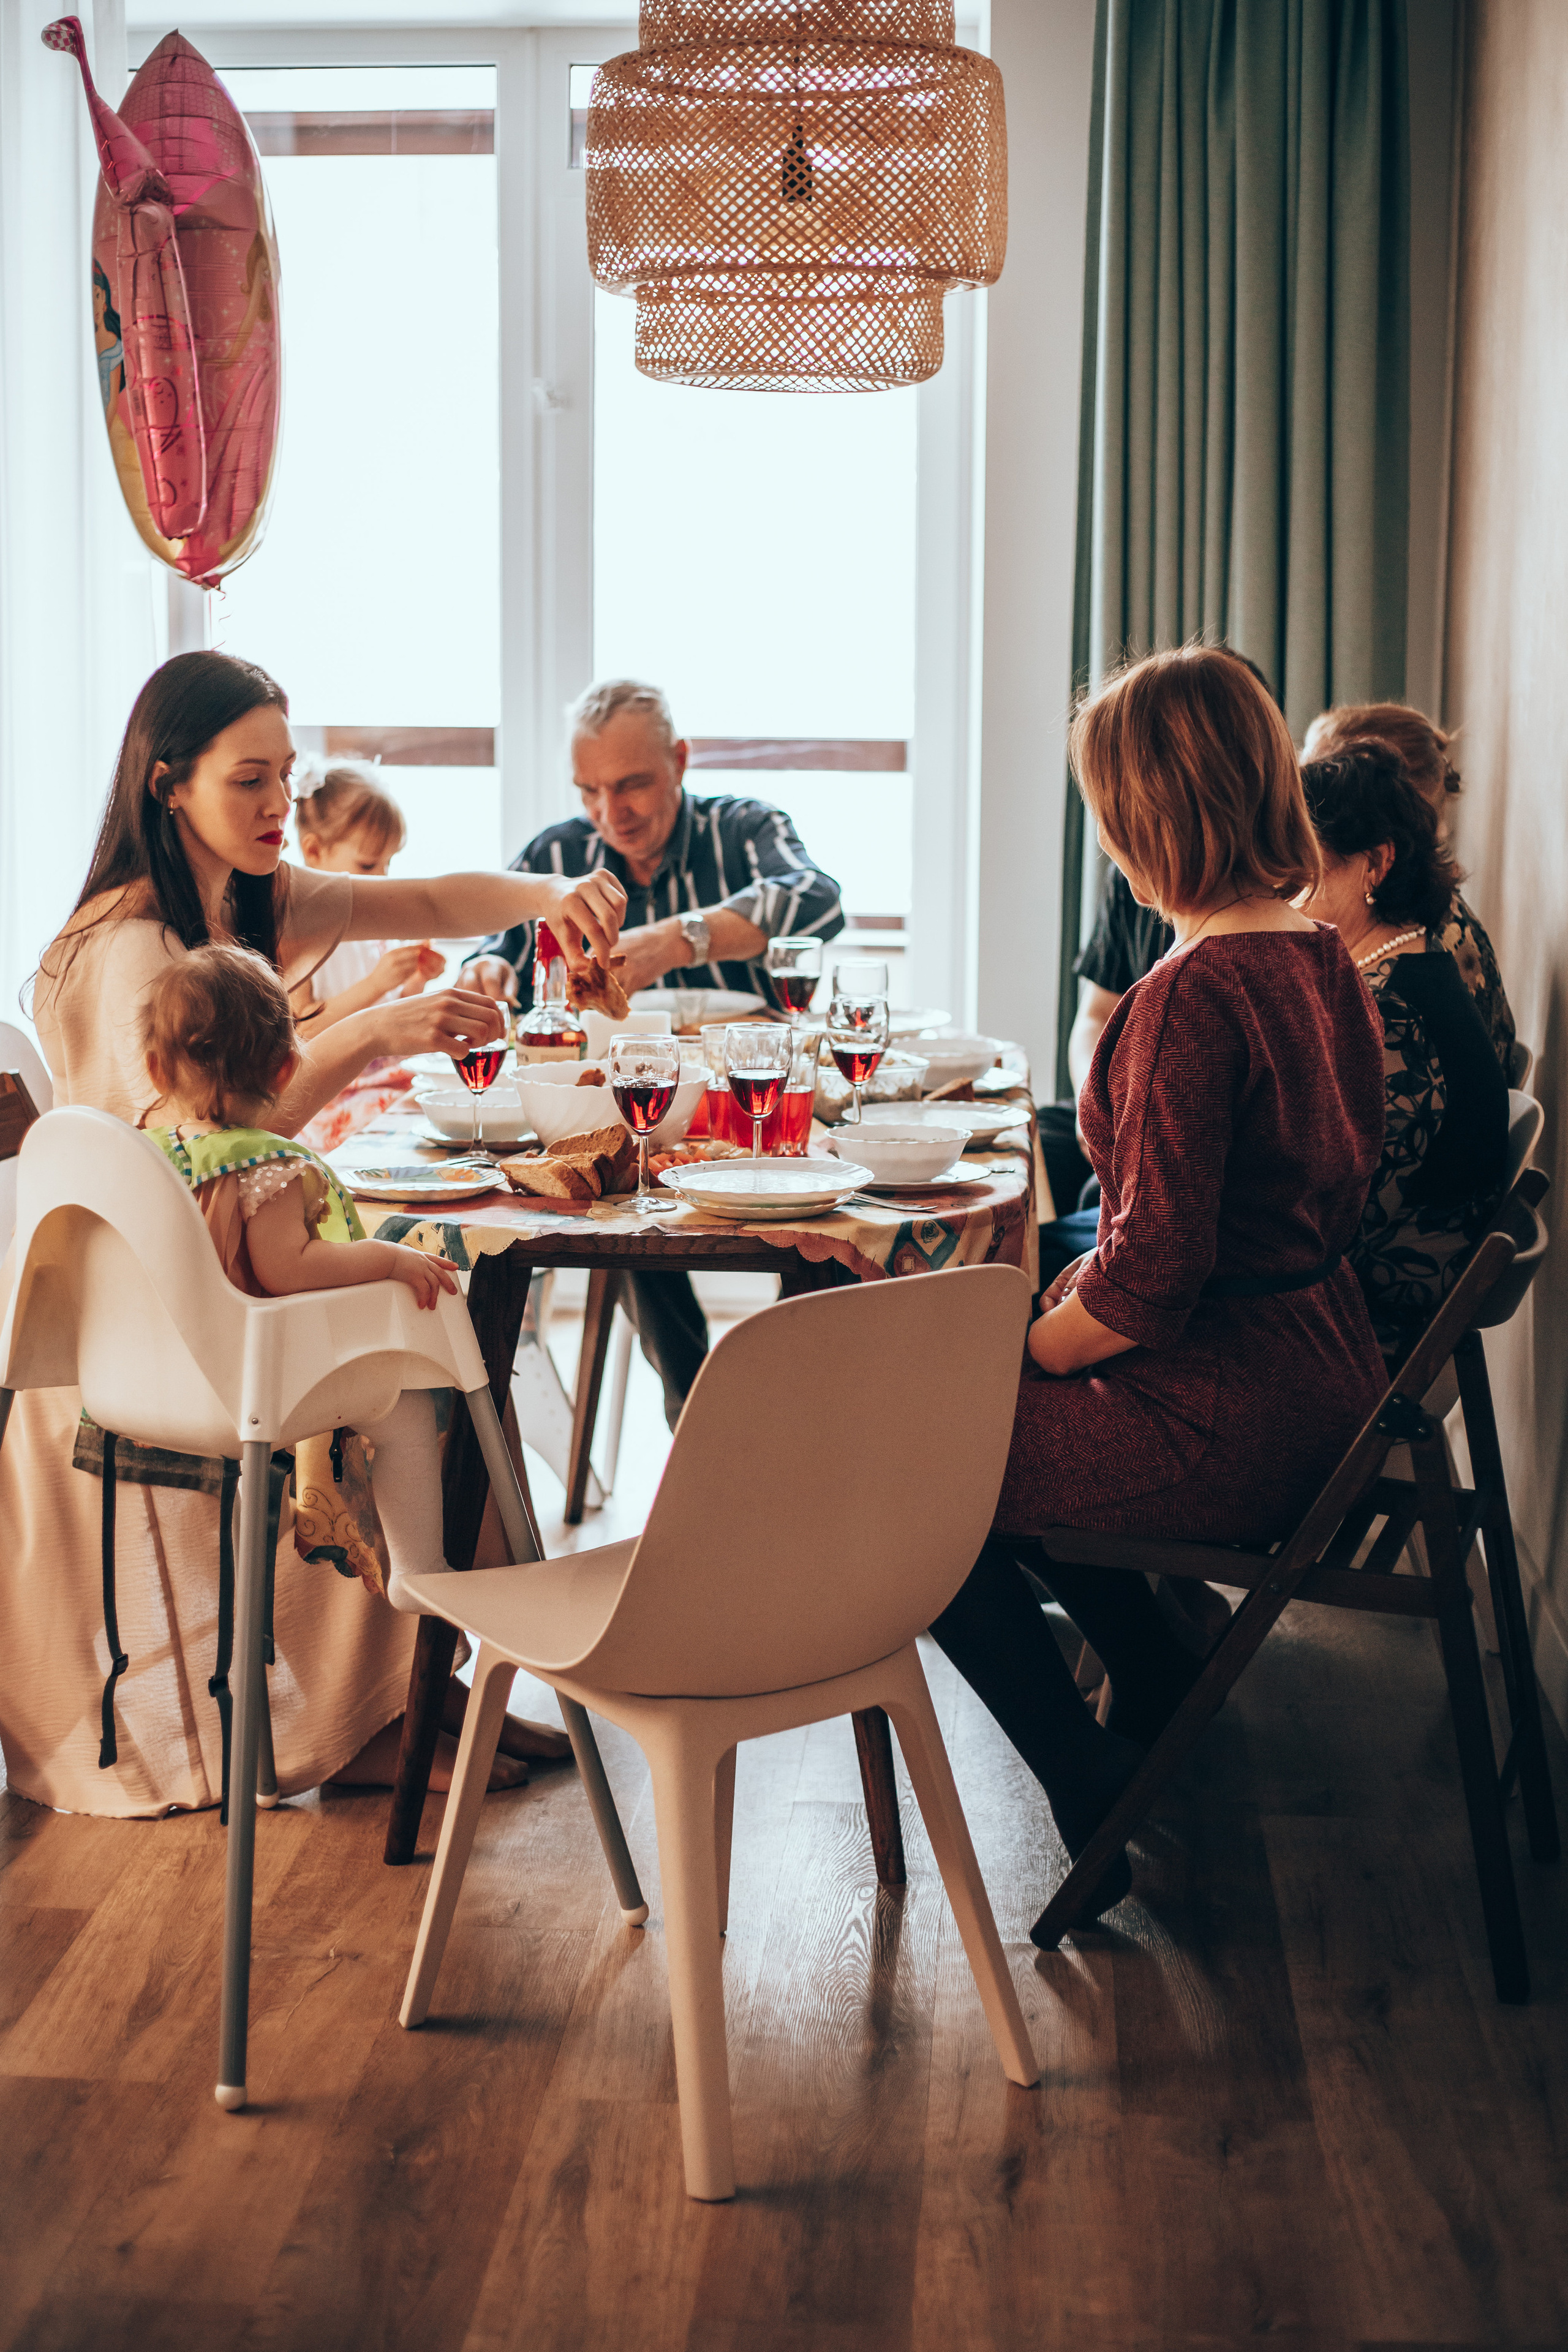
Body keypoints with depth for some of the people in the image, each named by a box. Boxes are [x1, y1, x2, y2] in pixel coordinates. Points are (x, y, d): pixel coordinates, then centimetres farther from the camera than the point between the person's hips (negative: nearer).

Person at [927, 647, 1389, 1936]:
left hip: (1226, 1427, -9)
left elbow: (1150, 1282, -26)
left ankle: (1094, 1799, 12)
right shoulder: (1324, 963, 5)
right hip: (1321, 1381, 9)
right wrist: (1062, 1304, 13)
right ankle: (1164, 1690, 32)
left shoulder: (1192, 998, -24)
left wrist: (1018, 1351, -5)